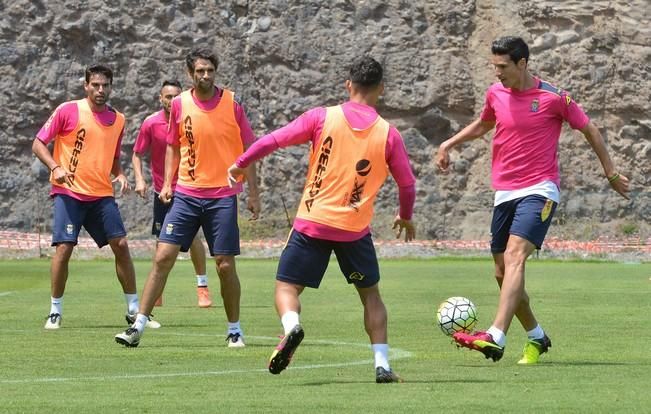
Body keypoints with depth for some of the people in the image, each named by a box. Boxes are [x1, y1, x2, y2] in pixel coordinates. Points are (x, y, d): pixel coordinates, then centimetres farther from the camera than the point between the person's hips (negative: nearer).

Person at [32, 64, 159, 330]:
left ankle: (134, 310, 8)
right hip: (69, 193, -4)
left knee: (121, 245, -2)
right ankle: (55, 312, 1)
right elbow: (38, 144, -3)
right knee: (64, 247, -12)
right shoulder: (68, 111, -5)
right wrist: (55, 168, -20)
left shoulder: (118, 120, 10)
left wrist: (119, 175, 2)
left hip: (102, 194, 4)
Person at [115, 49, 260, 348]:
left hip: (222, 195, -2)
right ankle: (138, 326, -3)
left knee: (225, 264, -2)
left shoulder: (231, 103, -3)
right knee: (163, 256, -6)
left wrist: (253, 193, 1)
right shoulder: (179, 104, 2)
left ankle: (234, 331, 14)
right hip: (186, 194, 2)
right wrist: (167, 183, 3)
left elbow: (247, 149, 3)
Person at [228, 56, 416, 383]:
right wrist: (405, 217, 24)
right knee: (371, 294, 18)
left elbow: (274, 140, -6)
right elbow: (407, 183, 4)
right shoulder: (388, 134, -2)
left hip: (313, 222, -1)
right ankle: (382, 365, 9)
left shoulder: (322, 117, -5)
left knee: (287, 287, 7)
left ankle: (291, 326, -25)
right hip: (356, 229, 1)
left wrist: (240, 165, 9)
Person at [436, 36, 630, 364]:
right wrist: (448, 145, 19)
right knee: (502, 272, 6)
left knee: (514, 255, -25)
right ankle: (537, 339, 26)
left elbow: (589, 130, 6)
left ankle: (495, 338, -38)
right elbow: (483, 125, 29)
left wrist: (611, 173, 11)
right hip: (504, 193, 7)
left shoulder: (553, 98, -8)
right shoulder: (495, 94, 7)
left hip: (539, 190, -6)